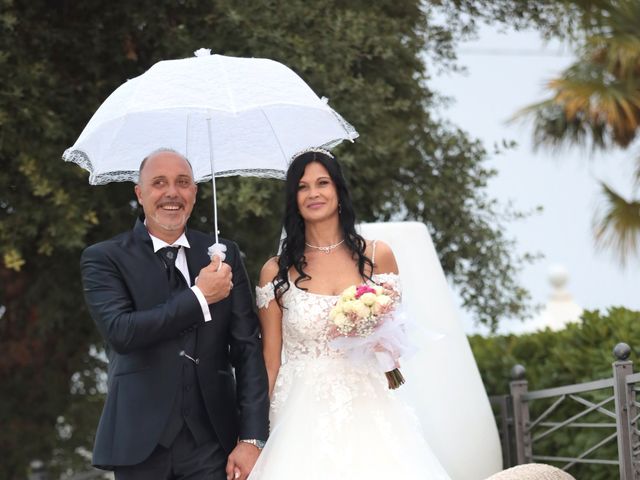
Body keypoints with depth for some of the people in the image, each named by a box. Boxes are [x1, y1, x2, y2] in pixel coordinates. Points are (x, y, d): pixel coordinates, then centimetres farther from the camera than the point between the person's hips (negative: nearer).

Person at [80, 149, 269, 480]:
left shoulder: (224, 255, 8)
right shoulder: (104, 259, -1)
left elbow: (247, 349, 3)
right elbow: (120, 332, -16)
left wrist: (251, 439, -5)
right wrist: (199, 297, -13)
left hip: (212, 442, 2)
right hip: (141, 442, -2)